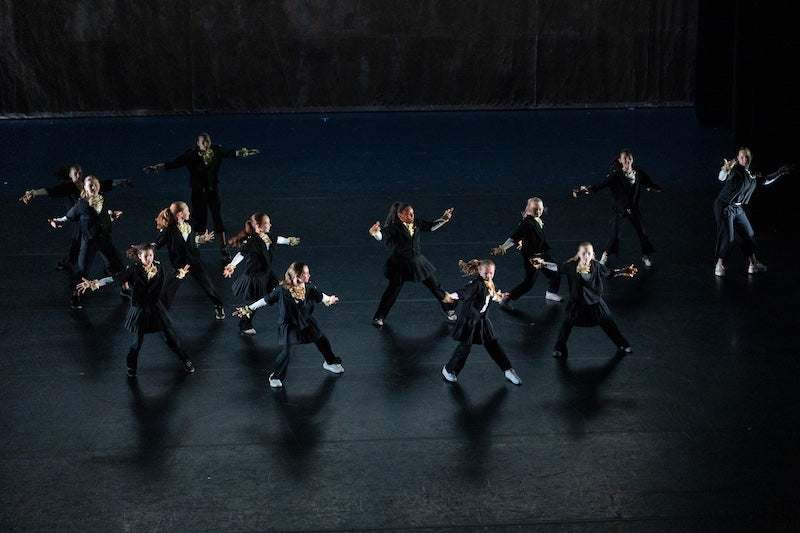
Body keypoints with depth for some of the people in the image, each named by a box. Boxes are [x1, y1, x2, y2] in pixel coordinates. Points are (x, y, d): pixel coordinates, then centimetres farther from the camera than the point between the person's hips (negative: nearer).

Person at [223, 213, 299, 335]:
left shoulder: (267, 237, -3)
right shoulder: (252, 241, -29)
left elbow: (277, 239, 19)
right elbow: (241, 253, -40)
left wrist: (289, 241, 38)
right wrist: (232, 265, -55)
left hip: (265, 274, 8)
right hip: (254, 278, -8)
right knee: (254, 303, 7)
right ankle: (244, 327, 29)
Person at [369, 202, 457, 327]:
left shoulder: (416, 223, -5)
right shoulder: (394, 227, -22)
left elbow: (431, 226, 13)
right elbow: (383, 235, -39)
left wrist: (443, 219, 7)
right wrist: (375, 233, -62)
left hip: (418, 262, 5)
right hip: (400, 264, -5)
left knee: (435, 286, 13)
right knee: (392, 290, 6)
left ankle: (449, 308, 34)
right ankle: (379, 317, 26)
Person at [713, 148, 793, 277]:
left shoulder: (753, 175, 8)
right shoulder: (735, 170, -15)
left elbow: (766, 180, 27)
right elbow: (722, 178, -33)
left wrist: (780, 172, 26)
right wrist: (725, 170, -55)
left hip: (738, 208, 8)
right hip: (724, 206, -8)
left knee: (749, 234, 10)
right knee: (727, 236, -13)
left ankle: (753, 264, 21)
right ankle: (720, 265, -1)